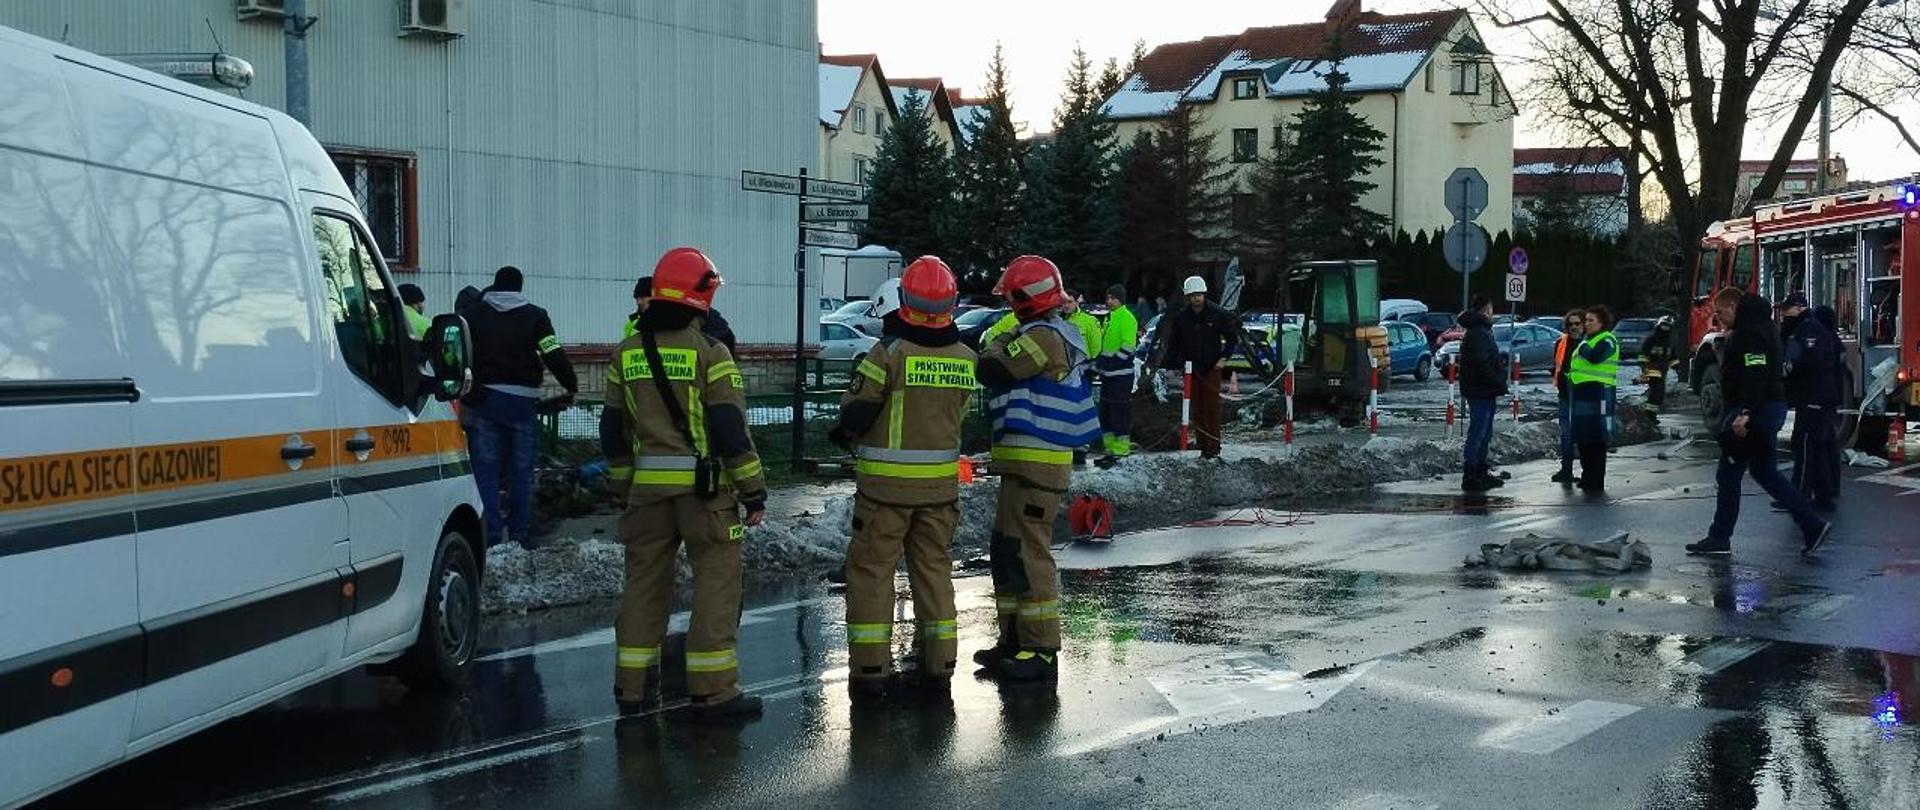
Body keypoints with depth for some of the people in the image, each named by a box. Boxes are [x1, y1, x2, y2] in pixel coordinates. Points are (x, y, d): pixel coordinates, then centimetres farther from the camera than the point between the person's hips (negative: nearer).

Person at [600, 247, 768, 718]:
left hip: (648, 486, 5)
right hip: (704, 485, -5)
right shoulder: (708, 352, -10)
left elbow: (613, 431, 13)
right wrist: (753, 490, -7)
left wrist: (623, 486, 23)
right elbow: (731, 429, -13)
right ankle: (712, 691, 1)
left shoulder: (626, 354, 8)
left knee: (645, 580, 13)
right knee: (716, 582, 1)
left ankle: (633, 687, 18)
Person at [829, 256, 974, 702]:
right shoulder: (965, 359, -1)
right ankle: (939, 666, 18)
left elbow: (855, 413, -12)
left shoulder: (889, 352, -16)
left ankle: (869, 668, 7)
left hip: (885, 484, -4)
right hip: (940, 482, 4)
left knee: (871, 569, 6)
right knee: (933, 569, 15)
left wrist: (845, 433, 8)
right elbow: (955, 417, 8)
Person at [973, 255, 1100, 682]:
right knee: (1007, 551, 15)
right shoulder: (1060, 334, 17)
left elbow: (993, 370, -17)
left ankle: (1041, 649, -4)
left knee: (1028, 553, -8)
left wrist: (999, 342, 0)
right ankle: (1015, 640, 23)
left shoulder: (1043, 336, -16)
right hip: (1028, 461, 11)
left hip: (1035, 466, -11)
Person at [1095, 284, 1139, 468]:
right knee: (1105, 411, 12)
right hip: (1108, 374, 9)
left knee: (1120, 411, -7)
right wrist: (1098, 361, 12)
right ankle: (1111, 448, 19)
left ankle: (1121, 451, -4)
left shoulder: (1126, 317, -10)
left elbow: (1128, 346, -17)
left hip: (1121, 374, -9)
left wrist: (1111, 362, -19)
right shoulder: (1109, 317, 17)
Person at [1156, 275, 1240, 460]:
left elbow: (1232, 337, 7)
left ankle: (1213, 447, -4)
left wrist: (1224, 357, -3)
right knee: (1197, 408, 4)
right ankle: (1202, 446, 8)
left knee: (1212, 407, -6)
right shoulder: (1181, 317, 3)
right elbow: (1173, 344, 10)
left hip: (1211, 368, -2)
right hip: (1190, 368, 3)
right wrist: (1169, 366, 2)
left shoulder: (1217, 314, -3)